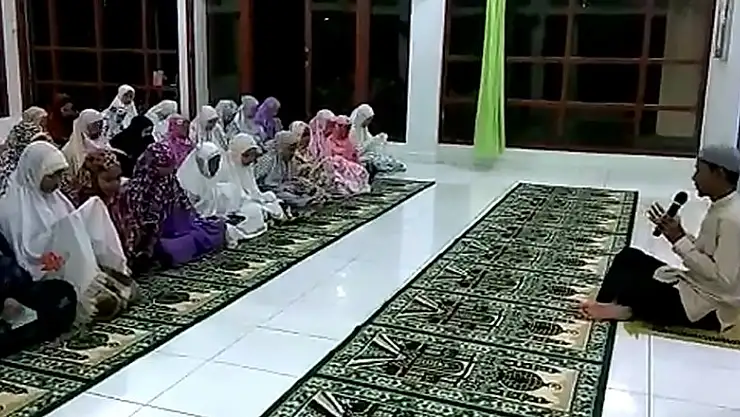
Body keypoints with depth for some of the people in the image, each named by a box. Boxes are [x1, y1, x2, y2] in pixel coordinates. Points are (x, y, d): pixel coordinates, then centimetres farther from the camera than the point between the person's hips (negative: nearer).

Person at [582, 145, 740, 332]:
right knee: (628, 256, 7)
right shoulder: (720, 208, 5)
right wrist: (679, 234, -5)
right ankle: (606, 306, 2)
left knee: (626, 282, -15)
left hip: (708, 307, -10)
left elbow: (724, 280, -29)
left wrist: (679, 240, -25)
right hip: (694, 285, 10)